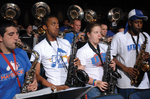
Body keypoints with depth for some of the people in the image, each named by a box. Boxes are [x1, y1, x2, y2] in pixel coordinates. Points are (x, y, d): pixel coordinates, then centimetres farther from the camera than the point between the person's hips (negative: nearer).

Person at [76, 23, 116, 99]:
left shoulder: (105, 47, 15)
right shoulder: (82, 51, -3)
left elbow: (111, 63, 23)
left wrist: (113, 65, 0)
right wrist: (95, 82, -20)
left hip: (107, 84, 5)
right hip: (91, 86, -4)